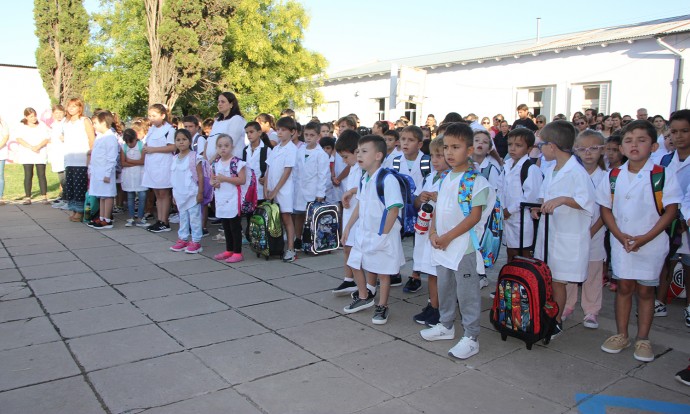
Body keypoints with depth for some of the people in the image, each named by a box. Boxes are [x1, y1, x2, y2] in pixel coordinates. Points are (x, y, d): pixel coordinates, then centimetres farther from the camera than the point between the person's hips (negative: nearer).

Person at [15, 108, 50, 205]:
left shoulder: (42, 125, 8)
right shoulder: (22, 127, 7)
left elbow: (47, 139, 0)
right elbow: (19, 139, -6)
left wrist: (38, 146, -16)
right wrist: (31, 147, -18)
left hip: (40, 154, 0)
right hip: (26, 155, 0)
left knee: (41, 175, -4)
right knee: (28, 175, -1)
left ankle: (44, 197, -2)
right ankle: (27, 197, 1)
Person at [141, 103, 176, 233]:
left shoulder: (169, 129, -10)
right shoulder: (151, 129, 17)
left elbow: (172, 147, -19)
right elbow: (147, 144, 28)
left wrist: (153, 149, -16)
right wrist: (146, 148, 6)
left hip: (163, 166, -8)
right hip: (152, 165, 8)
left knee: (164, 194, -3)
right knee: (157, 194, 11)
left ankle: (165, 223, 2)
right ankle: (159, 221, 17)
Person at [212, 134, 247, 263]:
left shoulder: (237, 162, -11)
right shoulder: (216, 163, 10)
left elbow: (242, 180, -17)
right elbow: (212, 179, 18)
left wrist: (225, 178, -21)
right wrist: (214, 183, -6)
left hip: (233, 200, -7)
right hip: (221, 200, 7)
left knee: (235, 227, -1)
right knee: (226, 227, 16)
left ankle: (237, 252, 6)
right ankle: (229, 250, 27)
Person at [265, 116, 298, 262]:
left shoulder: (292, 149, -8)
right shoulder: (275, 149, 13)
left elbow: (287, 172, -13)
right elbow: (269, 169, 12)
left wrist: (275, 190, -12)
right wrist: (266, 188, 2)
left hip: (284, 190, -6)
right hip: (272, 190, 6)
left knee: (286, 218, -3)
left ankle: (290, 249, 2)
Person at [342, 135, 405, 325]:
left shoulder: (387, 179, -21)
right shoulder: (364, 178, 6)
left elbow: (394, 209, -21)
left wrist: (383, 234, -20)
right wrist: (349, 226, 16)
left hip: (383, 235, -8)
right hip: (363, 232, 8)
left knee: (383, 272, 6)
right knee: (355, 264, 17)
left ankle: (382, 307, 23)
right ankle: (364, 297, 39)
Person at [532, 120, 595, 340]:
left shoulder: (577, 172, -15)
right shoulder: (550, 171, 12)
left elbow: (586, 202, -21)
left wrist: (563, 199, -33)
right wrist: (539, 206, 2)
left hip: (567, 237, -8)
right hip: (547, 232, 8)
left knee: (558, 280, 2)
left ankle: (556, 322, 17)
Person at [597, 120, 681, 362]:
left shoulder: (663, 176, -10)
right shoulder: (613, 176, 0)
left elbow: (670, 210, -10)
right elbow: (605, 208, 4)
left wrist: (646, 238, -16)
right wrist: (619, 235, -9)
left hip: (651, 244, -2)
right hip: (621, 243, 3)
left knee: (645, 290, 8)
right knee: (624, 287, 11)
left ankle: (643, 339, 21)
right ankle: (621, 335, 24)